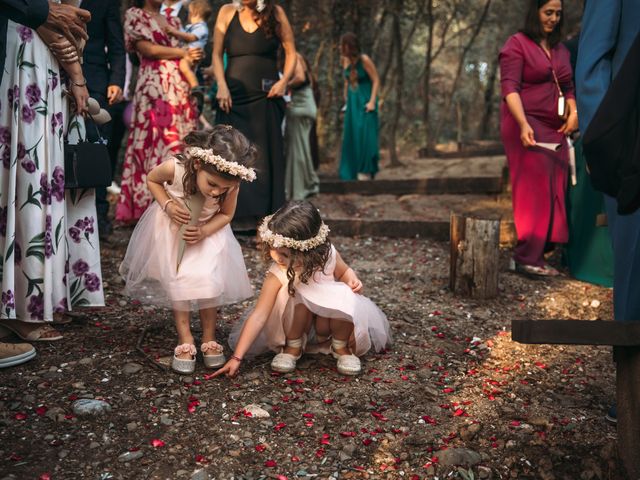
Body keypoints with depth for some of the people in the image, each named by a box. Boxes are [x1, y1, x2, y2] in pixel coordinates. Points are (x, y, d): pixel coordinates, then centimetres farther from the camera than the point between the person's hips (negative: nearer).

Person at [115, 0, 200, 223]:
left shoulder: (173, 21, 24)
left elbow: (184, 60, 18)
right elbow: (148, 49, -4)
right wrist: (183, 52, 3)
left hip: (180, 88, 6)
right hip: (154, 87, -6)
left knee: (182, 145, 0)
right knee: (158, 143, -13)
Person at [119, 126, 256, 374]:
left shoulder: (231, 183, -30)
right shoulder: (174, 167, -35)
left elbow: (226, 214, -10)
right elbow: (151, 179, -11)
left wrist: (204, 231, -27)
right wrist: (167, 205, -27)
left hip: (207, 230, 1)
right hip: (171, 227, 0)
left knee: (208, 281, -11)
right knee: (177, 282, -4)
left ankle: (209, 338, 8)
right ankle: (185, 340, 9)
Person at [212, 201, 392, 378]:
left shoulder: (327, 253, -22)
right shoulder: (278, 275, -29)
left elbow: (344, 271, 2)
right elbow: (259, 315, -31)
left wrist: (352, 280, -22)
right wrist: (237, 357, -35)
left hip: (332, 319, 2)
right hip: (299, 322, -1)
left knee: (343, 297, -33)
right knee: (301, 295, -35)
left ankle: (341, 346, -6)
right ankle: (293, 347, -10)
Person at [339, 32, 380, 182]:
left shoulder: (364, 60, -13)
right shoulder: (345, 60, 3)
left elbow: (376, 80, -12)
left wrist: (372, 101, -19)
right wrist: (346, 99, 14)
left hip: (365, 102, -6)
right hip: (352, 102, 6)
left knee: (364, 134, -8)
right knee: (351, 136, 7)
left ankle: (366, 171, -2)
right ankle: (353, 172, 16)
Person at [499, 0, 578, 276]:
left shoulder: (561, 50, 19)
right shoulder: (517, 44, -2)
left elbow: (568, 87, 22)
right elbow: (509, 87, -12)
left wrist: (573, 111, 1)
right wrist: (523, 124, -25)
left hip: (555, 130, 7)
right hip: (527, 127, -7)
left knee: (553, 192, 1)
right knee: (533, 191, -9)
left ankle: (541, 251, 6)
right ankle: (527, 258, -3)